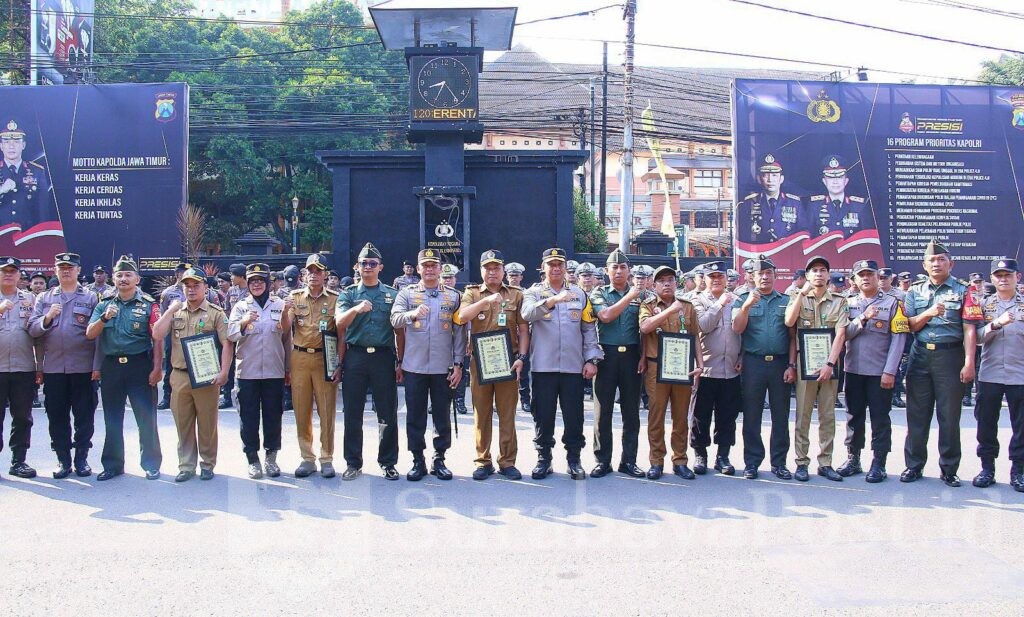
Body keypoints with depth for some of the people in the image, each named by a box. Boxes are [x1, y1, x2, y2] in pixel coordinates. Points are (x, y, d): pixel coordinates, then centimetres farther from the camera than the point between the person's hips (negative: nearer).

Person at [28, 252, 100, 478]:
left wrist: (97, 366, -8)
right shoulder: (44, 299, 13)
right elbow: (32, 330, 7)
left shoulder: (91, 298, 5)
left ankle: (81, 458, 12)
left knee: (84, 416, 2)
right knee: (57, 416, 5)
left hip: (84, 368, -2)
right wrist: (47, 317, -13)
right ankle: (63, 460, 14)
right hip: (53, 368, 2)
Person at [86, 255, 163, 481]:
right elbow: (90, 334, 3)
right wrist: (105, 317, -14)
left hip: (140, 365, -4)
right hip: (111, 367, 4)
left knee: (146, 417, 0)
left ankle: (151, 464, 9)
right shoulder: (104, 304, 10)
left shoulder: (149, 305, -1)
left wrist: (157, 368, -11)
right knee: (112, 419, 10)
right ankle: (112, 465, 20)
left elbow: (157, 339, -4)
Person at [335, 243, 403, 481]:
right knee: (352, 413, 4)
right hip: (355, 356, 0)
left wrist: (401, 362, 3)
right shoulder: (348, 294, 9)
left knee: (388, 413, 2)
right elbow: (339, 323, -7)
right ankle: (353, 463, 13)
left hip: (384, 356, 0)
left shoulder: (392, 294, 10)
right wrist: (356, 309, -26)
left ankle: (388, 463, 11)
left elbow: (399, 331, 9)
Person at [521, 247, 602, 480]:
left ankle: (574, 459, 14)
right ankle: (543, 458, 14)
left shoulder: (579, 294, 12)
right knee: (543, 415, 3)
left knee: (574, 415, 4)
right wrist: (552, 300, -34)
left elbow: (589, 329, 10)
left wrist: (591, 359, 1)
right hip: (543, 365, -1)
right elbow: (528, 313, -19)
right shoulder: (533, 293, 5)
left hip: (574, 366, 2)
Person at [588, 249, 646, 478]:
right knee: (603, 410, 2)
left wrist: (644, 356, -3)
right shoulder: (599, 293, 5)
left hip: (632, 356, 2)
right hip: (606, 355, -1)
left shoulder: (640, 295, 9)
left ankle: (629, 460, 12)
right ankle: (602, 461, 8)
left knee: (631, 411, 5)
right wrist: (629, 297, -13)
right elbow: (605, 316, -14)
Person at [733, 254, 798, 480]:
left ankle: (779, 462, 13)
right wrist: (747, 305, -19)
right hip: (753, 363, -1)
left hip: (781, 363, 1)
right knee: (751, 415, 3)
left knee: (781, 415, 5)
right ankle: (752, 461, 10)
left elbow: (793, 336, 8)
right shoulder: (742, 300, 8)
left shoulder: (786, 301, 10)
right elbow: (737, 329, -6)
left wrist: (792, 365, -1)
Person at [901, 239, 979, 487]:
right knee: (917, 413, 6)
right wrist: (929, 313, -11)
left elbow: (969, 329, -5)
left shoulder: (962, 291, 1)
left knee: (949, 415, 1)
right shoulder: (915, 291, 12)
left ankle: (949, 469, 10)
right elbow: (910, 326, 7)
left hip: (950, 356, -3)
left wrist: (969, 363, -14)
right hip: (920, 355, 3)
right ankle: (914, 465, 15)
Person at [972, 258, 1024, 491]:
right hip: (989, 374, 1)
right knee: (986, 422, 5)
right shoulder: (984, 304, 6)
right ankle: (987, 467, 16)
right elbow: (978, 335, -6)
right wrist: (996, 323, -22)